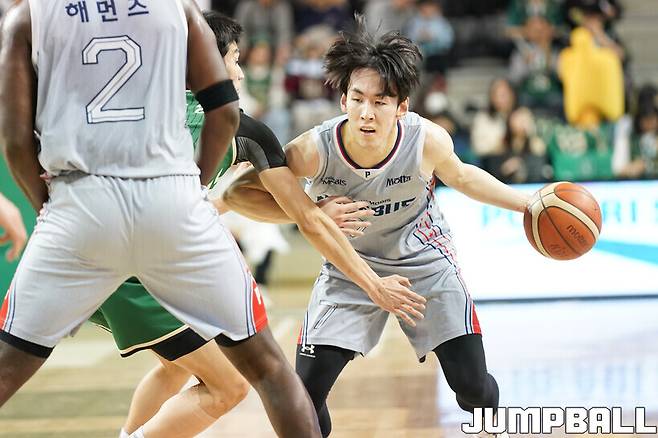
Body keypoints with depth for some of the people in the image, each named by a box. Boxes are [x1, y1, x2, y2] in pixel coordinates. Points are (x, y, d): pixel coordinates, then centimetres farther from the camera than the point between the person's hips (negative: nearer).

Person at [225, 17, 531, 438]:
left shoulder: (428, 140, -27)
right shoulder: (314, 150, -31)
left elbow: (460, 176, -2)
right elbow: (238, 193, -24)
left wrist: (526, 202, -6)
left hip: (425, 260, 0)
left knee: (472, 385, -3)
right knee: (306, 392, -12)